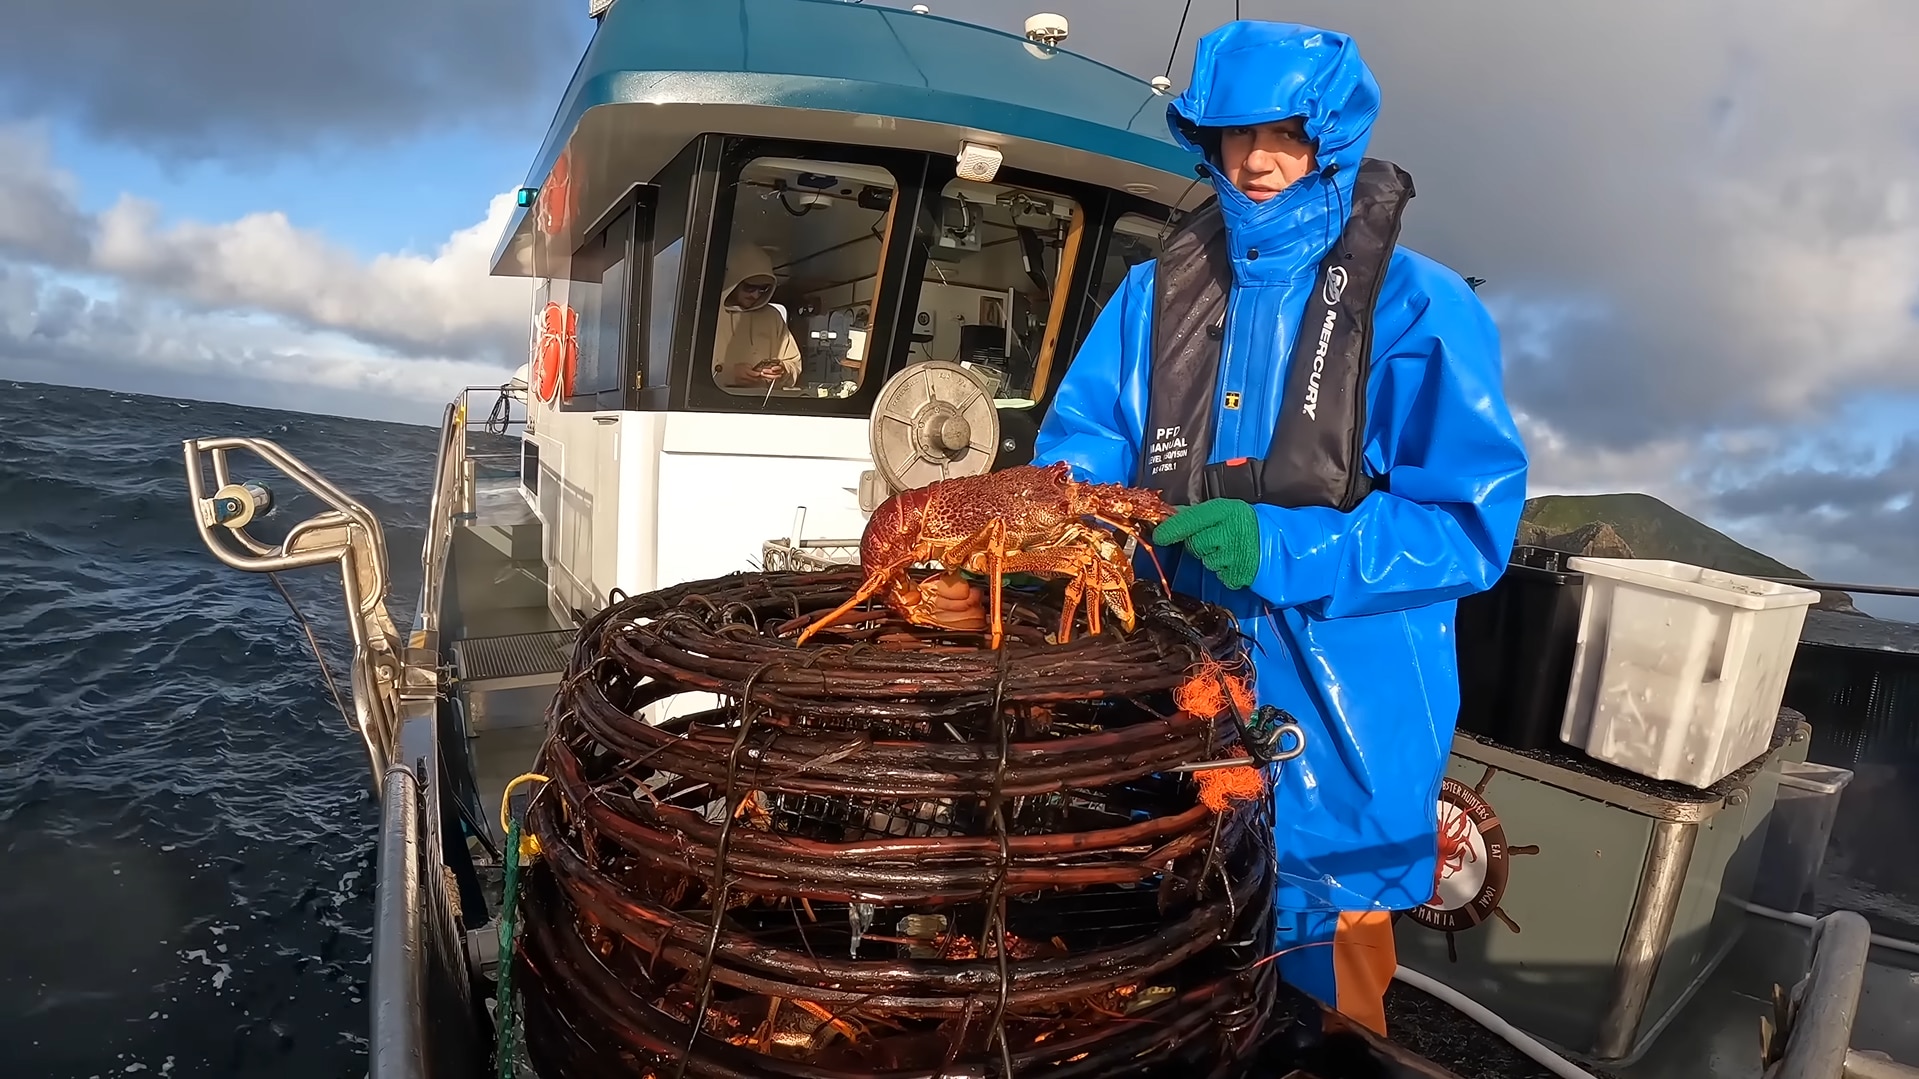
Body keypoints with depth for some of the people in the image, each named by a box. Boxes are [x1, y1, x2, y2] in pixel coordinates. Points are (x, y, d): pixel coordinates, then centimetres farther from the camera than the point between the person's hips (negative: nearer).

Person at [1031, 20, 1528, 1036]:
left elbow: (1473, 523, -13)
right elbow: (1081, 440, 3)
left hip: (1331, 714, -3)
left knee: (1312, 995, 16)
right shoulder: (1159, 289, 5)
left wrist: (1283, 548, -26)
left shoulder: (1417, 305, -7)